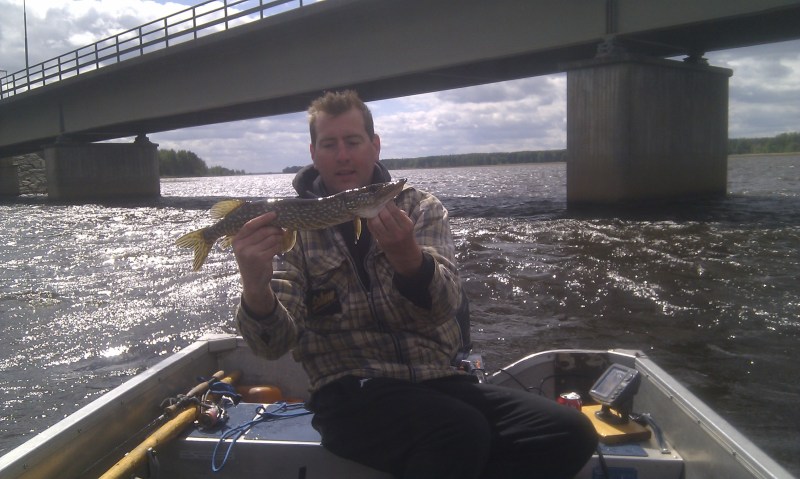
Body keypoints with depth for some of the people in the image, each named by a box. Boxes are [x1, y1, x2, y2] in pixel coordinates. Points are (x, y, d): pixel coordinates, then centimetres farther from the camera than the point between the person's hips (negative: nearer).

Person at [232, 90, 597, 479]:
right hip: (351, 391, -3)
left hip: (437, 379, 3)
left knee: (570, 433, -18)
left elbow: (443, 306, -12)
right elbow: (275, 343, -11)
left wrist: (408, 258, -34)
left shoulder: (421, 208, 5)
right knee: (461, 434, -33)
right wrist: (256, 291, -33)